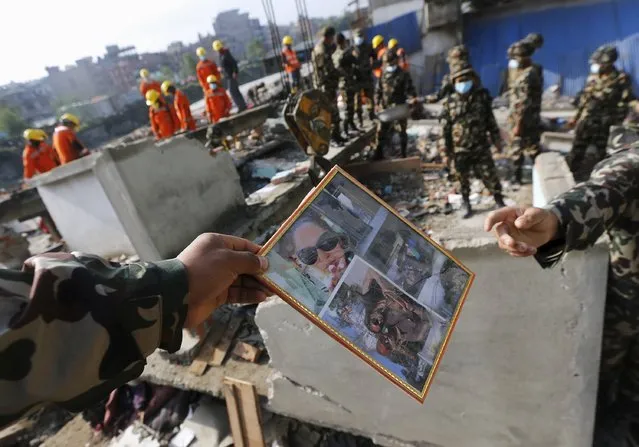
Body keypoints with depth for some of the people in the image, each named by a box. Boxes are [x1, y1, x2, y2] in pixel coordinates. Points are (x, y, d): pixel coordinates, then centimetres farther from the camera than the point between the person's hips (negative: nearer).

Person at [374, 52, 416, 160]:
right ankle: (379, 153, 11)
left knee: (402, 131, 9)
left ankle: (403, 154, 21)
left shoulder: (404, 75, -6)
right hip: (386, 108, 3)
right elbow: (379, 90, 13)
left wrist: (412, 99, -29)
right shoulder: (384, 75, 7)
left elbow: (409, 89, -11)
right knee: (382, 130, 1)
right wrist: (377, 103, 7)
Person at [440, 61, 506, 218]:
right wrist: (447, 151, -1)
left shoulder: (482, 96, 2)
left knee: (490, 176, 3)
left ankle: (500, 203, 21)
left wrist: (497, 140, 9)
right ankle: (467, 206, 27)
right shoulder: (450, 102, -3)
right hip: (460, 151, 0)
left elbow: (491, 120, 8)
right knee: (463, 180, 10)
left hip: (481, 148, 1)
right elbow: (445, 129, -1)